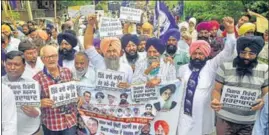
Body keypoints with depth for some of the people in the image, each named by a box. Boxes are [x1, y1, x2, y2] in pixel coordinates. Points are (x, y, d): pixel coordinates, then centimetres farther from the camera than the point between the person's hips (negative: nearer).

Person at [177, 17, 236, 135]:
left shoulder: (211, 65, -2)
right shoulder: (183, 68, 10)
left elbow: (227, 52, -12)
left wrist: (230, 31, -23)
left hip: (202, 113, -2)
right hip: (185, 112, 3)